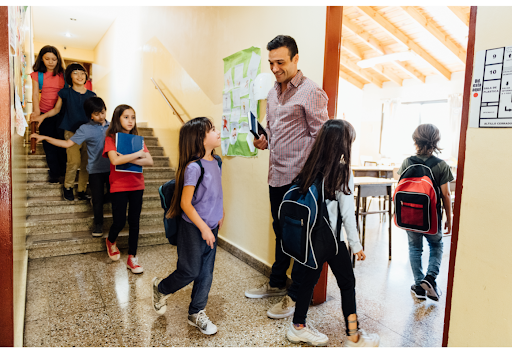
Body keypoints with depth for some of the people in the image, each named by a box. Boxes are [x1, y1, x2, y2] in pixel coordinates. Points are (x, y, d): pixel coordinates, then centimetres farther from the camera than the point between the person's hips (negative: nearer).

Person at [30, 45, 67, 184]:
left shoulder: (63, 74, 3)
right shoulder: (37, 75, 4)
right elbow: (35, 94, -2)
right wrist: (36, 111, -16)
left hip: (61, 113, -1)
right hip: (45, 114, 1)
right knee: (49, 145, 5)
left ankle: (62, 172, 13)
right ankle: (54, 173, 15)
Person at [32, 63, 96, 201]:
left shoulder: (91, 95, 7)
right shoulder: (66, 93, 2)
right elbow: (56, 109, 12)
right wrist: (43, 116, -1)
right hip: (71, 132, -3)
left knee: (86, 164, 4)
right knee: (74, 161, -15)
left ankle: (82, 191, 18)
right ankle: (67, 187, 9)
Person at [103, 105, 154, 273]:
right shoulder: (111, 139, -4)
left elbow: (149, 161, -5)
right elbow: (115, 160, -22)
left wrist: (129, 159, -17)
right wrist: (138, 154, -16)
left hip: (137, 185, 4)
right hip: (119, 186, -3)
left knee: (134, 222, 6)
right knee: (119, 222, -1)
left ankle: (132, 257, 17)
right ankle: (111, 242, 33)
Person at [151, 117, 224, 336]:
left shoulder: (215, 162, 1)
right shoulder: (193, 167, -23)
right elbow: (185, 203, -20)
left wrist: (219, 214, 16)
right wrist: (203, 228, -17)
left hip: (211, 227, 7)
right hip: (193, 228, -7)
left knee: (206, 272, 13)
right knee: (190, 272, 8)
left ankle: (197, 313, 31)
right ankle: (161, 288, 38)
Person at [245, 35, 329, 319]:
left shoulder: (311, 92, -9)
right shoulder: (272, 93, 15)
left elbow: (320, 136, -12)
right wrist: (263, 141, 4)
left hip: (299, 177, -8)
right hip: (276, 175, 8)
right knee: (281, 231, 19)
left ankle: (296, 295, 17)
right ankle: (277, 283, 35)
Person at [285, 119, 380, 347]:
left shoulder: (311, 168, 0)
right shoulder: (342, 173, -15)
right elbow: (347, 214, -13)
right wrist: (356, 245, -3)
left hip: (311, 235, 5)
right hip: (331, 238, -5)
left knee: (308, 279, 17)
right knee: (347, 282, 11)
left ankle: (298, 327, 32)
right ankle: (353, 337, 24)